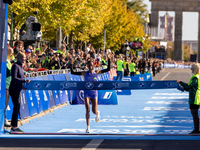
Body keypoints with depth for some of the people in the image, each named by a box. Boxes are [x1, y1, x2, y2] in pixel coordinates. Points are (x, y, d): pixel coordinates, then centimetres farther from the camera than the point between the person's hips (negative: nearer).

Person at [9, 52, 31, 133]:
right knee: (16, 107, -9)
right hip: (14, 89, -9)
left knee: (17, 107, 10)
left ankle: (14, 126, 15)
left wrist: (23, 86, 15)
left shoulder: (20, 66, 15)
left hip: (18, 89, 9)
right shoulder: (15, 66, -13)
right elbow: (14, 78, -23)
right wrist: (25, 80, -23)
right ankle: (13, 127, -7)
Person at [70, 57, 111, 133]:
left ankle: (97, 113, 40)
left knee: (94, 111, 0)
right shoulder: (85, 73, -1)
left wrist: (109, 61, -10)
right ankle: (88, 127, -8)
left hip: (94, 93, 1)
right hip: (87, 93, -1)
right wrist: (71, 65, -13)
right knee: (87, 110, -14)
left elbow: (108, 69, -1)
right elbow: (72, 72, -1)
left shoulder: (96, 72, 0)